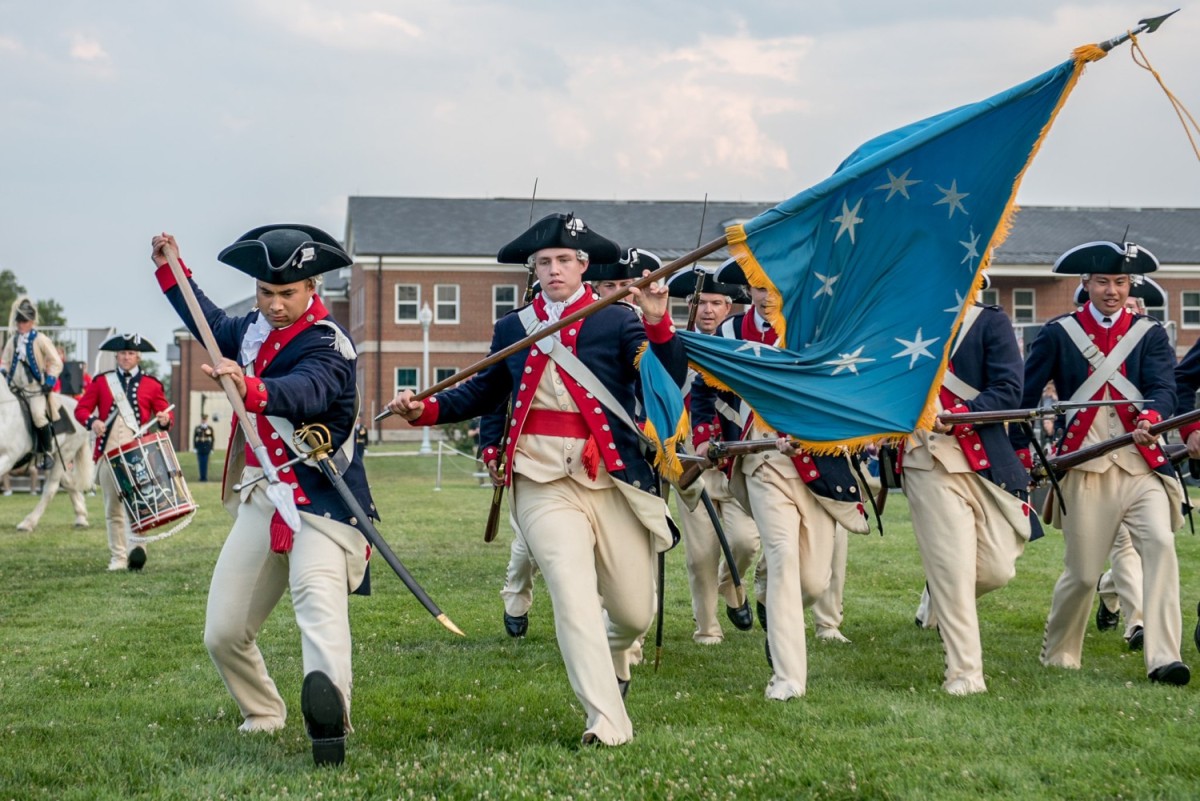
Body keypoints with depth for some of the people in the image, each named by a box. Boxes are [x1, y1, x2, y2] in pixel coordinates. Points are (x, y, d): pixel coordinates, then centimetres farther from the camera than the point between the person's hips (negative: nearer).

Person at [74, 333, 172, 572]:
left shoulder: (151, 385, 8)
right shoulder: (101, 381, 10)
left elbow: (165, 412, 9)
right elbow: (81, 408, 9)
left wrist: (165, 419, -15)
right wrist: (92, 421, -13)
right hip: (108, 451, 2)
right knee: (113, 508, 6)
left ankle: (136, 545, -28)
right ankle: (118, 557, 13)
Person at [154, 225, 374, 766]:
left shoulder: (328, 343, -14)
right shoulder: (254, 330, 10)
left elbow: (305, 392, -36)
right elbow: (215, 326, 35)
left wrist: (250, 388, -55)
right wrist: (170, 270, 35)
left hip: (321, 497, -7)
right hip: (260, 499, 8)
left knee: (317, 590, -33)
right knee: (222, 634, 8)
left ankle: (329, 710, -56)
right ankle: (264, 716, 30)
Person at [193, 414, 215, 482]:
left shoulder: (210, 428, 3)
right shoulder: (197, 428, 6)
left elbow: (212, 439, 5)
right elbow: (194, 438, 6)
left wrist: (211, 449, 2)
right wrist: (194, 448, -1)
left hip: (206, 449, -1)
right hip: (199, 449, 1)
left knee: (205, 463, -3)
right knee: (200, 463, 2)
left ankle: (205, 477, 2)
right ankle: (201, 477, 8)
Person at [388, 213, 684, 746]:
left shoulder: (617, 322, 2)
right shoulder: (513, 328, 10)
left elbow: (669, 384, -9)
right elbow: (483, 393, 20)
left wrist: (658, 324, -22)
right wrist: (425, 409, 5)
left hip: (614, 481, 0)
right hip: (544, 482, 0)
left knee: (634, 612, 7)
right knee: (573, 596, -18)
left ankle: (613, 659, 44)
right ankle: (607, 722, -16)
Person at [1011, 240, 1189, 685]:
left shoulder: (1150, 334, 10)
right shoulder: (1058, 334, 7)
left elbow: (1163, 386, -6)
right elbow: (1026, 392, 12)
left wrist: (1151, 417, -27)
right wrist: (1019, 449, 11)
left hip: (1142, 464, 1)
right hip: (1085, 469, -1)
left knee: (1160, 544, -21)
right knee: (1082, 573, 1)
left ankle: (1163, 659, -22)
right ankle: (1058, 656, 26)